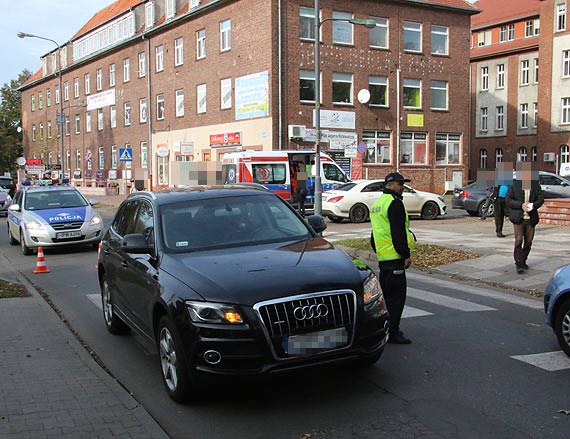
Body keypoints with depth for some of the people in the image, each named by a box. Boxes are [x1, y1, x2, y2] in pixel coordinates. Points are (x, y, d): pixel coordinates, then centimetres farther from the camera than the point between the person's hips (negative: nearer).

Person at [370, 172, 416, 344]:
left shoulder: (378, 203, 19)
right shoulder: (394, 203, -13)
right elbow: (399, 233, -19)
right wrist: (407, 254, -15)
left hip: (383, 257, 10)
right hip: (395, 257, -10)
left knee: (386, 294, 17)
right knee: (396, 296, -5)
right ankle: (392, 333, -2)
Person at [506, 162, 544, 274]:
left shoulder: (536, 185, 8)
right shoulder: (514, 186, 1)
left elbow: (541, 198, 5)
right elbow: (508, 200, -5)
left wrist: (533, 205, -16)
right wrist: (521, 205, -18)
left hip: (531, 218, 3)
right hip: (518, 218, -3)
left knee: (528, 241, 8)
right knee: (519, 240, -10)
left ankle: (523, 261, 25)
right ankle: (518, 264, -6)